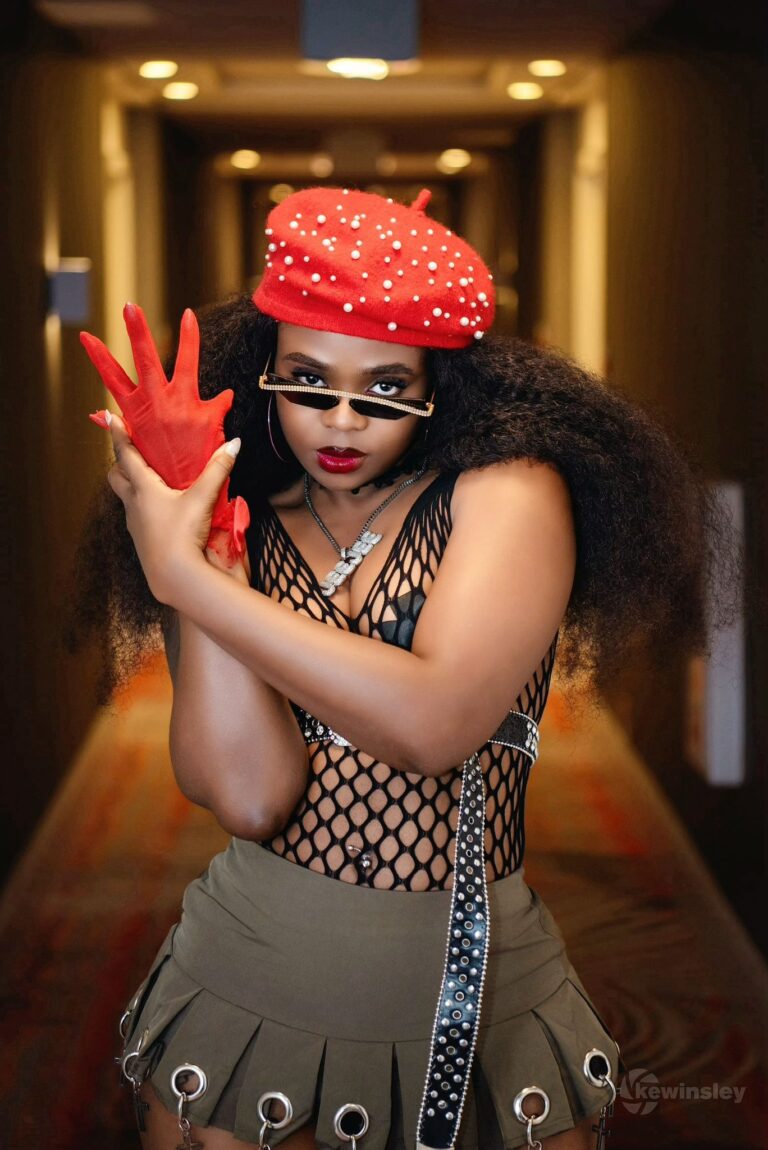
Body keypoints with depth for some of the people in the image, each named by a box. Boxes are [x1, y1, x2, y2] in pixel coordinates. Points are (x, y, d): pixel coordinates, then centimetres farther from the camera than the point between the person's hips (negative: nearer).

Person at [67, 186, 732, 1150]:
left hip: (474, 997, -2)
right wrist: (205, 555, -17)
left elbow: (435, 724, -24)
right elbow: (248, 796, -13)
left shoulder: (509, 492, -7)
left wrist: (183, 574, -19)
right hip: (248, 984, 2)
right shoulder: (242, 529, 0)